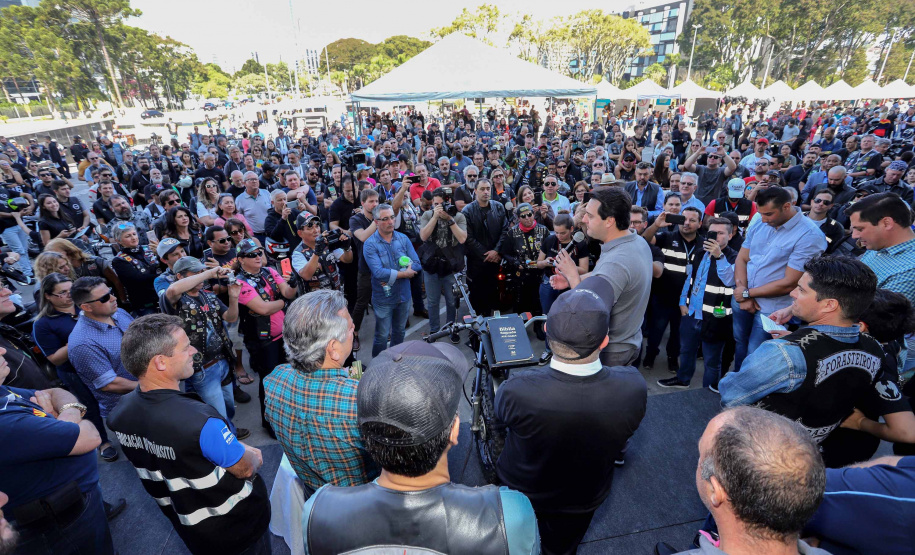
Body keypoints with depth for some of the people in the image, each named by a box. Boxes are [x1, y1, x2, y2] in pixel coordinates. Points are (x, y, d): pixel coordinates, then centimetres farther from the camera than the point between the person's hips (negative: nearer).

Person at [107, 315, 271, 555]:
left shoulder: (120, 413, -15)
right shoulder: (200, 421, -40)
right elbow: (246, 469, -22)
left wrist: (238, 450, 6)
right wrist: (253, 457, 1)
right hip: (236, 528, -6)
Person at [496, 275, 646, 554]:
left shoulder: (517, 390, -42)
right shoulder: (634, 388, -36)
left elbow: (497, 422, -17)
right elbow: (622, 440, -13)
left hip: (522, 492, -1)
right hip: (585, 499, 2)